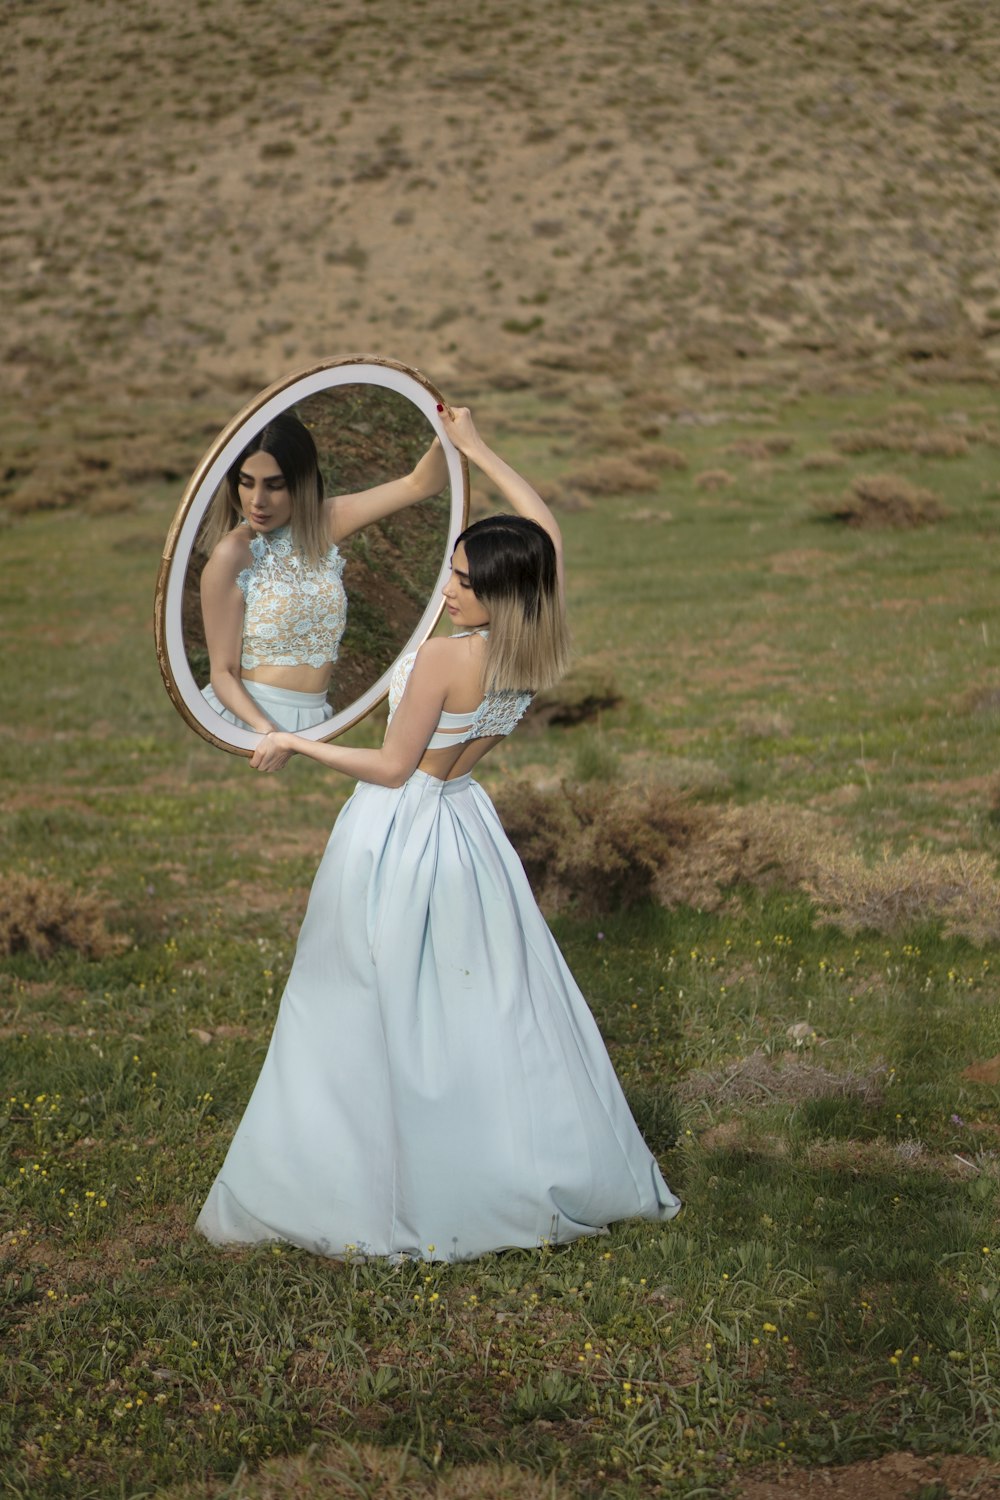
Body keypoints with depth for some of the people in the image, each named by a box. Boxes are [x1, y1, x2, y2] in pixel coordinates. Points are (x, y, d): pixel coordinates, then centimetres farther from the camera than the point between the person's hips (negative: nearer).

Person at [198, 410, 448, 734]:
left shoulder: (324, 526, 7)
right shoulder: (233, 554, -9)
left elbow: (420, 484, 7)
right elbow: (223, 672, -10)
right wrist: (266, 731, -26)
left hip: (312, 720, 6)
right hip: (245, 719, -6)